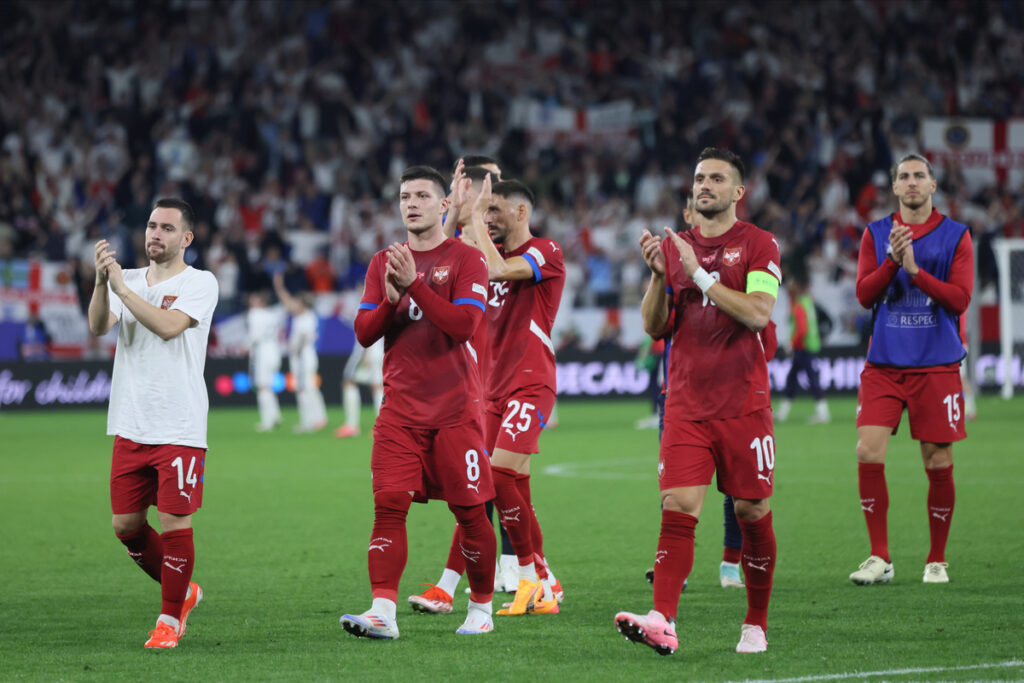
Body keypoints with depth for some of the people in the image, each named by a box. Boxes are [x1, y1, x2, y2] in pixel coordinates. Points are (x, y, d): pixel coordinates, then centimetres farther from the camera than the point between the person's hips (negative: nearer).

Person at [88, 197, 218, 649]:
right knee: (126, 526, 8)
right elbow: (98, 327, -5)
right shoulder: (127, 281, 12)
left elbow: (168, 326, -19)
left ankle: (169, 619, 7)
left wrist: (122, 286, -19)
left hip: (180, 429, -5)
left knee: (174, 524, -6)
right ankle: (183, 592, 28)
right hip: (130, 427, 5)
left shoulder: (200, 283, -2)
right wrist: (101, 282, -22)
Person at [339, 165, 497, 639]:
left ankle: (481, 609, 16)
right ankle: (383, 612, -16)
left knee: (469, 510, 2)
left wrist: (415, 285, -20)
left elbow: (463, 325, -15)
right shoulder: (383, 263, 13)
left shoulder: (465, 259, -1)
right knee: (388, 505, -10)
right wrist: (390, 300, -11)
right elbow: (363, 333, 8)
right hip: (400, 408, 3)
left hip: (455, 408, -3)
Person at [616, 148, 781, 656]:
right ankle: (663, 621, -20)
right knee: (678, 508, -10)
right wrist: (658, 275, -5)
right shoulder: (674, 247, 12)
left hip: (742, 401, -3)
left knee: (752, 512, 2)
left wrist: (700, 273, -17)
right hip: (686, 401, 3)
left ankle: (756, 624, 16)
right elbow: (655, 327, 11)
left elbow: (757, 313, -15)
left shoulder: (758, 244, 0)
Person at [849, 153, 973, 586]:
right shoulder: (876, 234, 9)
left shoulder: (956, 236, 3)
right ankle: (879, 558, -1)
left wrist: (916, 270, -17)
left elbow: (960, 299, -6)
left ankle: (937, 560, 13)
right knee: (868, 453, -10)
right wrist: (892, 260, -15)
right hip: (883, 365, 1)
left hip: (937, 366, -1)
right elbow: (864, 294, 0)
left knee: (938, 464, 0)